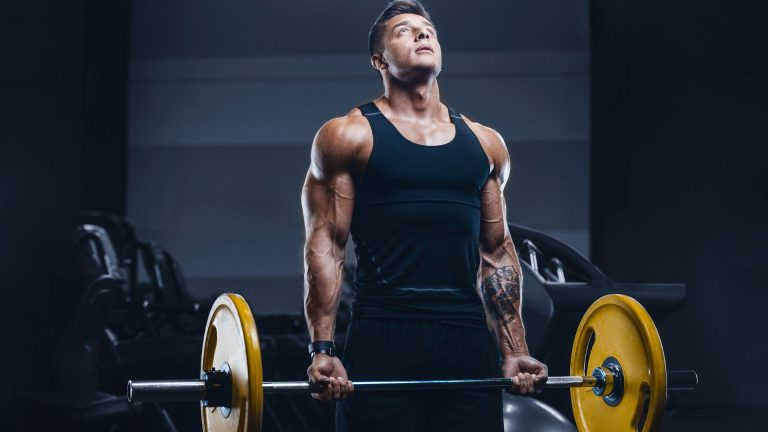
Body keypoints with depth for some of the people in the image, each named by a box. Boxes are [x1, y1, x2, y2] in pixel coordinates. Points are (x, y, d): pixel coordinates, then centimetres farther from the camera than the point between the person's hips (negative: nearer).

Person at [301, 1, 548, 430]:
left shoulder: (486, 144, 15)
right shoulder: (349, 136, 3)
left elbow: (497, 253, 17)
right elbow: (325, 246, -2)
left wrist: (515, 352, 11)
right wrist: (323, 349, -11)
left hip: (468, 338, 4)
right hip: (383, 339, -4)